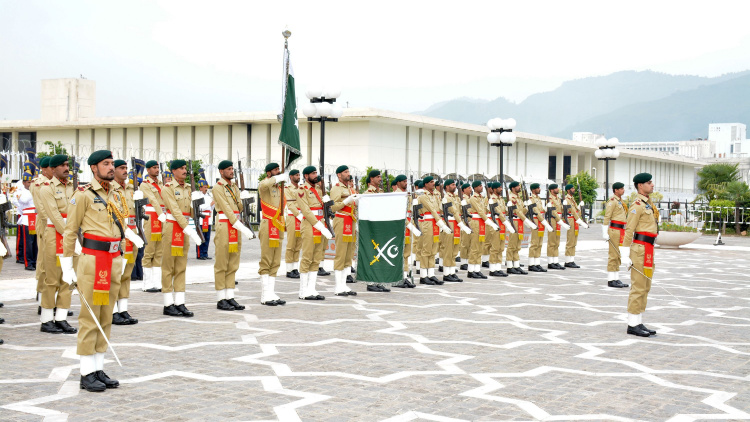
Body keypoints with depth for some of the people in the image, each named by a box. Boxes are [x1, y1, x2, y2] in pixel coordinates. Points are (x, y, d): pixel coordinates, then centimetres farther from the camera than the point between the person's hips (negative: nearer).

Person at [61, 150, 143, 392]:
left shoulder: (118, 196, 13)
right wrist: (67, 267, -7)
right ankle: (86, 374, 2)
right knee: (90, 319, -3)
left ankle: (99, 370, 16)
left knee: (106, 318, 9)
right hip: (92, 261, -7)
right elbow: (70, 231, -6)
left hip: (114, 261, 7)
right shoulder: (83, 196, -6)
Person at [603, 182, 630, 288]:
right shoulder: (612, 201, -11)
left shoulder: (621, 202, 18)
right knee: (613, 256, -8)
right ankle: (611, 280, -6)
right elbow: (607, 217, -15)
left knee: (618, 256, 11)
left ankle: (616, 279, 16)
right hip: (614, 231, -9)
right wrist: (605, 232, -19)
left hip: (621, 231, 9)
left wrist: (624, 232, 23)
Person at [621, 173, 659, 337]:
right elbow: (629, 230, -16)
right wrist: (625, 255, -19)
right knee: (638, 288, -7)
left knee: (645, 288, 11)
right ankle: (633, 325, -3)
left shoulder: (648, 204, 18)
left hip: (648, 251, 10)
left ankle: (638, 323, 15)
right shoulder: (638, 205, -12)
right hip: (640, 250, -10)